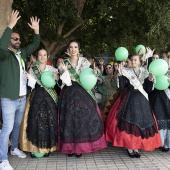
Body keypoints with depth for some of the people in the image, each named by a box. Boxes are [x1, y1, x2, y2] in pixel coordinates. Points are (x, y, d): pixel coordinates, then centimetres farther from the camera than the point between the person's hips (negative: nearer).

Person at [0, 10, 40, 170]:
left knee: (17, 125, 19)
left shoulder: (22, 53, 11)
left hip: (22, 97, 7)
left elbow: (35, 45, 16)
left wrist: (36, 30, 2)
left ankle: (14, 148, 37)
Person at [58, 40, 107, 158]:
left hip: (83, 94, 0)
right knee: (69, 119, 0)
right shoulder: (65, 63, 6)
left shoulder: (84, 62, 5)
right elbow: (66, 82, -1)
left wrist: (94, 74, -16)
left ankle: (81, 147, 10)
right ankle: (70, 147, 12)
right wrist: (64, 71, -16)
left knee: (84, 118, -3)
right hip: (69, 95, 0)